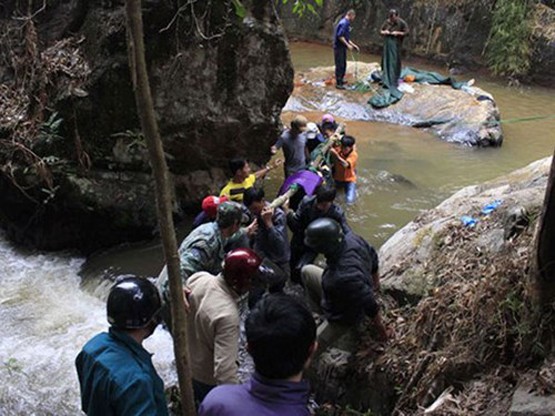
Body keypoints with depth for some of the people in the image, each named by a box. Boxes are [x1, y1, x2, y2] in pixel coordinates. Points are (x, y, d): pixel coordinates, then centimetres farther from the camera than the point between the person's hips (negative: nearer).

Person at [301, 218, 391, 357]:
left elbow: (370, 306, -36)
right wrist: (376, 282, 15)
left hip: (342, 318, -7)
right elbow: (373, 256, -4)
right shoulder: (352, 238, -25)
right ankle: (319, 312, 34)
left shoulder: (344, 277, -47)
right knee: (307, 271, 21)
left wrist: (382, 332, -17)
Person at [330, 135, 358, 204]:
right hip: (337, 178, 4)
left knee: (349, 201, -18)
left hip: (349, 180, -4)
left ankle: (353, 189, 17)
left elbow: (345, 164, -41)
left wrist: (336, 155, -55)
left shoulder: (354, 155, -23)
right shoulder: (338, 151, -10)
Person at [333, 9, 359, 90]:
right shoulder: (344, 23, -17)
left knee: (343, 64, 16)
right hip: (339, 47, -10)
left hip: (343, 47, 10)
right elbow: (340, 36, -25)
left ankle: (341, 80, 28)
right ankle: (338, 84, -1)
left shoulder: (347, 23, 15)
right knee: (340, 65, -5)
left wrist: (353, 45, 17)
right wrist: (348, 45, -22)